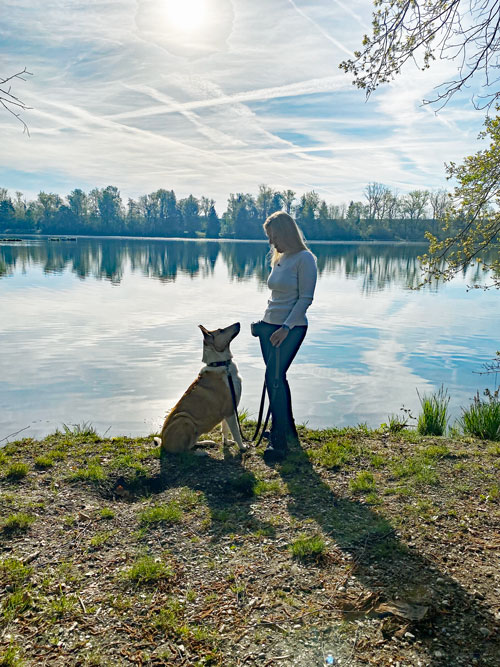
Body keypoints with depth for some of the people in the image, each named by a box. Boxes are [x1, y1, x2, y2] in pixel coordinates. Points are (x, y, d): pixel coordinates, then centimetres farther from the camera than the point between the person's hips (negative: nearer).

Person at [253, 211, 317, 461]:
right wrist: (265, 323, 16)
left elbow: (305, 298, -15)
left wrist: (286, 327, -20)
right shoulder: (278, 259, 14)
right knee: (276, 379, 12)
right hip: (270, 325, 8)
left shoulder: (304, 259, -10)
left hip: (291, 328, -8)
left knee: (274, 378, -15)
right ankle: (289, 431, 27)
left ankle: (279, 442, -8)